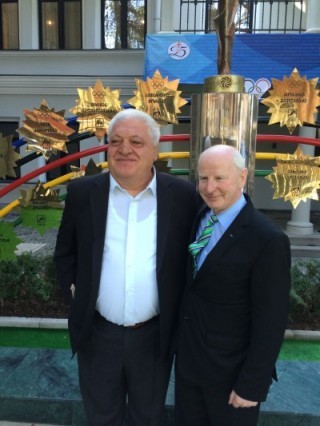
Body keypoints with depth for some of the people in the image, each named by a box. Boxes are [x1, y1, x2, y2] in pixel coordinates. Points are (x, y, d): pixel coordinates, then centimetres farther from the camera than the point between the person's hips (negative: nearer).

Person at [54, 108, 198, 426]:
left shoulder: (183, 195, -9)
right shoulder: (82, 192, -7)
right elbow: (64, 253, 6)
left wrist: (181, 312, -3)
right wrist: (73, 292, -5)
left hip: (155, 335, 0)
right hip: (98, 333, 1)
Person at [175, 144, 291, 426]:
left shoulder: (268, 240, -22)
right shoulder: (196, 219, -2)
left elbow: (270, 323, -18)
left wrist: (252, 385, -14)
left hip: (231, 370, -5)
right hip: (187, 360, 6)